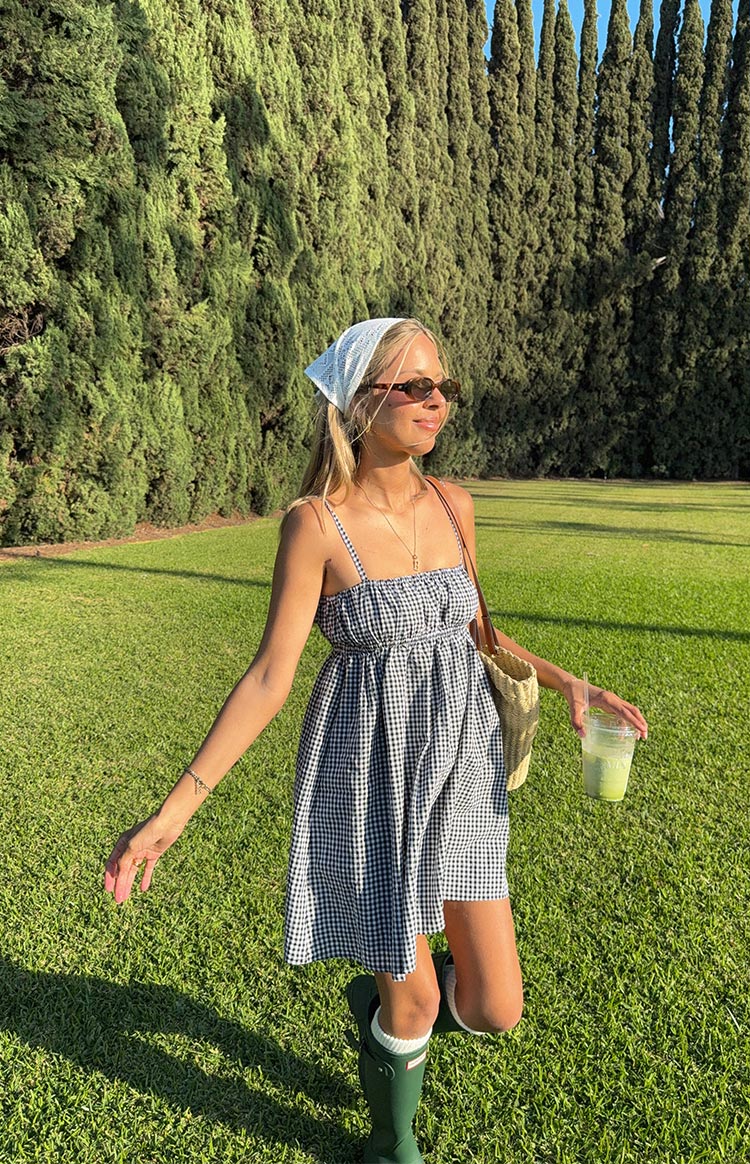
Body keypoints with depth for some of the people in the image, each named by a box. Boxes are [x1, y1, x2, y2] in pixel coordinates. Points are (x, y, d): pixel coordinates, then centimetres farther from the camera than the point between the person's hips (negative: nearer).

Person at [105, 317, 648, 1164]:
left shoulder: (452, 506, 2)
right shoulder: (315, 523, -14)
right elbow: (270, 676, -14)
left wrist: (565, 681, 7)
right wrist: (174, 810, -17)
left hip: (461, 764, 5)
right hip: (372, 776, -5)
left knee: (494, 1008, 9)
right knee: (415, 1004, 10)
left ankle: (376, 998, 44)